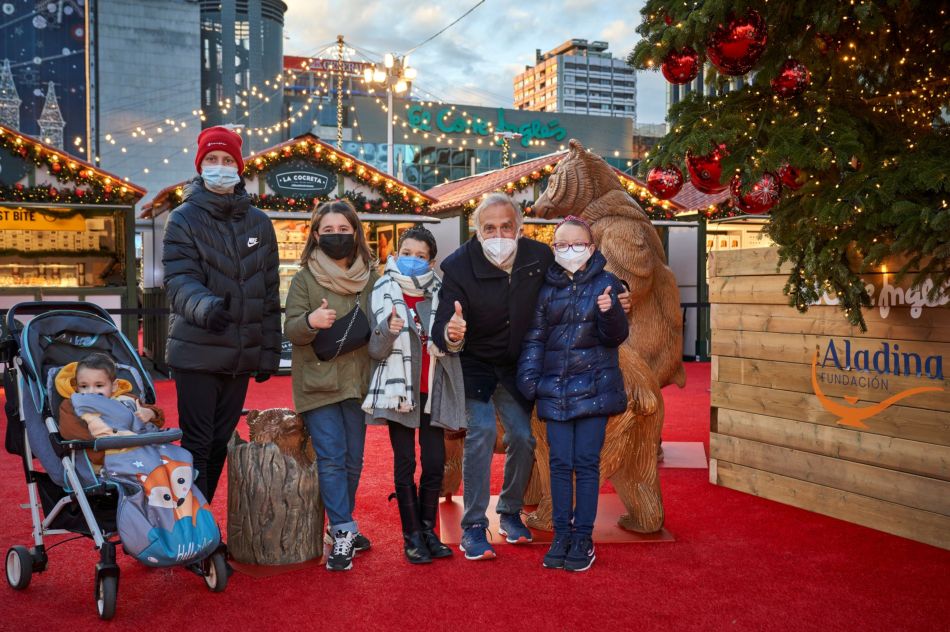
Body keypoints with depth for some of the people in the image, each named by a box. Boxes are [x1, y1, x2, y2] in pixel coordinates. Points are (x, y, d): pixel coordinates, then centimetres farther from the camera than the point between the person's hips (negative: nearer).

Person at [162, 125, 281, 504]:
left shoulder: (259, 223, 10)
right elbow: (179, 281, -16)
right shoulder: (184, 219, -2)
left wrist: (269, 351, 9)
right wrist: (206, 307, -38)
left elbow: (270, 293, 12)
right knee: (197, 444, -4)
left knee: (220, 443, 13)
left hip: (241, 355, 4)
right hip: (197, 354, -4)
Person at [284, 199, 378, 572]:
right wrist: (310, 322, -29)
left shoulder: (370, 278, 8)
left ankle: (342, 526, 27)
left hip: (357, 382, 3)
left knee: (353, 460, 10)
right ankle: (344, 532, -1)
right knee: (331, 459, -8)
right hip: (317, 383, -3)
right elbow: (290, 330, -7)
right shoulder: (304, 279, 1)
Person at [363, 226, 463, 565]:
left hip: (431, 390, 2)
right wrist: (387, 331, -23)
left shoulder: (439, 294, 4)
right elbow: (375, 351, -4)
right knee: (405, 463, 2)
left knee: (435, 462, 3)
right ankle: (411, 535, 12)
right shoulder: (384, 293, -2)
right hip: (398, 389, -2)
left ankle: (428, 529, 18)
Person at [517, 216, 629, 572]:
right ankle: (561, 534, 16)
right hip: (555, 389, 3)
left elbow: (616, 336, -6)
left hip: (594, 388, -2)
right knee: (560, 463, 5)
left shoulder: (605, 283, -1)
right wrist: (528, 379, -1)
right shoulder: (547, 289, 8)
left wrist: (609, 312, -27)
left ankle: (583, 538, 12)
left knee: (586, 462, 1)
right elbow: (535, 338, 9)